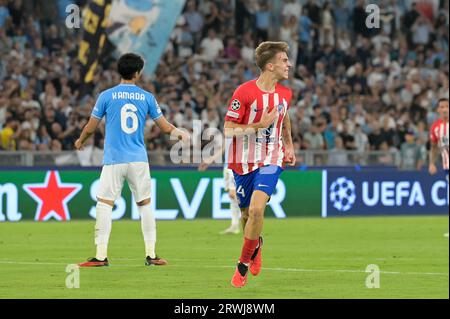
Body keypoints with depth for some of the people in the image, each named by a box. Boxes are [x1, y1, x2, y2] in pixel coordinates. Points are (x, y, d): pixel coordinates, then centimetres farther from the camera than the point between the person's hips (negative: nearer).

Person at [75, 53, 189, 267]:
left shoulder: (106, 96, -1)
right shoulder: (147, 97, 4)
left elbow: (90, 128, 4)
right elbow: (165, 127, 9)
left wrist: (80, 141, 25)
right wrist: (181, 134, 30)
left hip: (113, 160, -2)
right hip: (139, 160, 2)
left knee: (104, 204, -1)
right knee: (144, 204, 12)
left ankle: (101, 255, -6)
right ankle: (151, 254, 11)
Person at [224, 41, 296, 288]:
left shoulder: (284, 93, 2)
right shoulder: (244, 92, -15)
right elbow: (228, 130, -14)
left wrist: (289, 145, 22)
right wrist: (260, 125, -22)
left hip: (271, 160, 2)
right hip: (244, 161, -2)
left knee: (257, 209, -19)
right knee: (247, 213, 11)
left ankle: (243, 265, -7)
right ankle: (256, 245, 46)